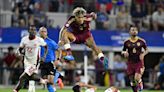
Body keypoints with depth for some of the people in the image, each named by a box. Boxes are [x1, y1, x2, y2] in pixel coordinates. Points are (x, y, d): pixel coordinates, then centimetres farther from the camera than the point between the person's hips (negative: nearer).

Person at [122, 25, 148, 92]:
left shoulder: (141, 41, -1)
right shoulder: (126, 42, 1)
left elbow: (146, 50, 9)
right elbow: (123, 51, 11)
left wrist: (143, 54, -11)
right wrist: (125, 53, -13)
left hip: (139, 62, -2)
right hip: (130, 63, 2)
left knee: (137, 78, -19)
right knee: (132, 80, 5)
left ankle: (140, 87, 9)